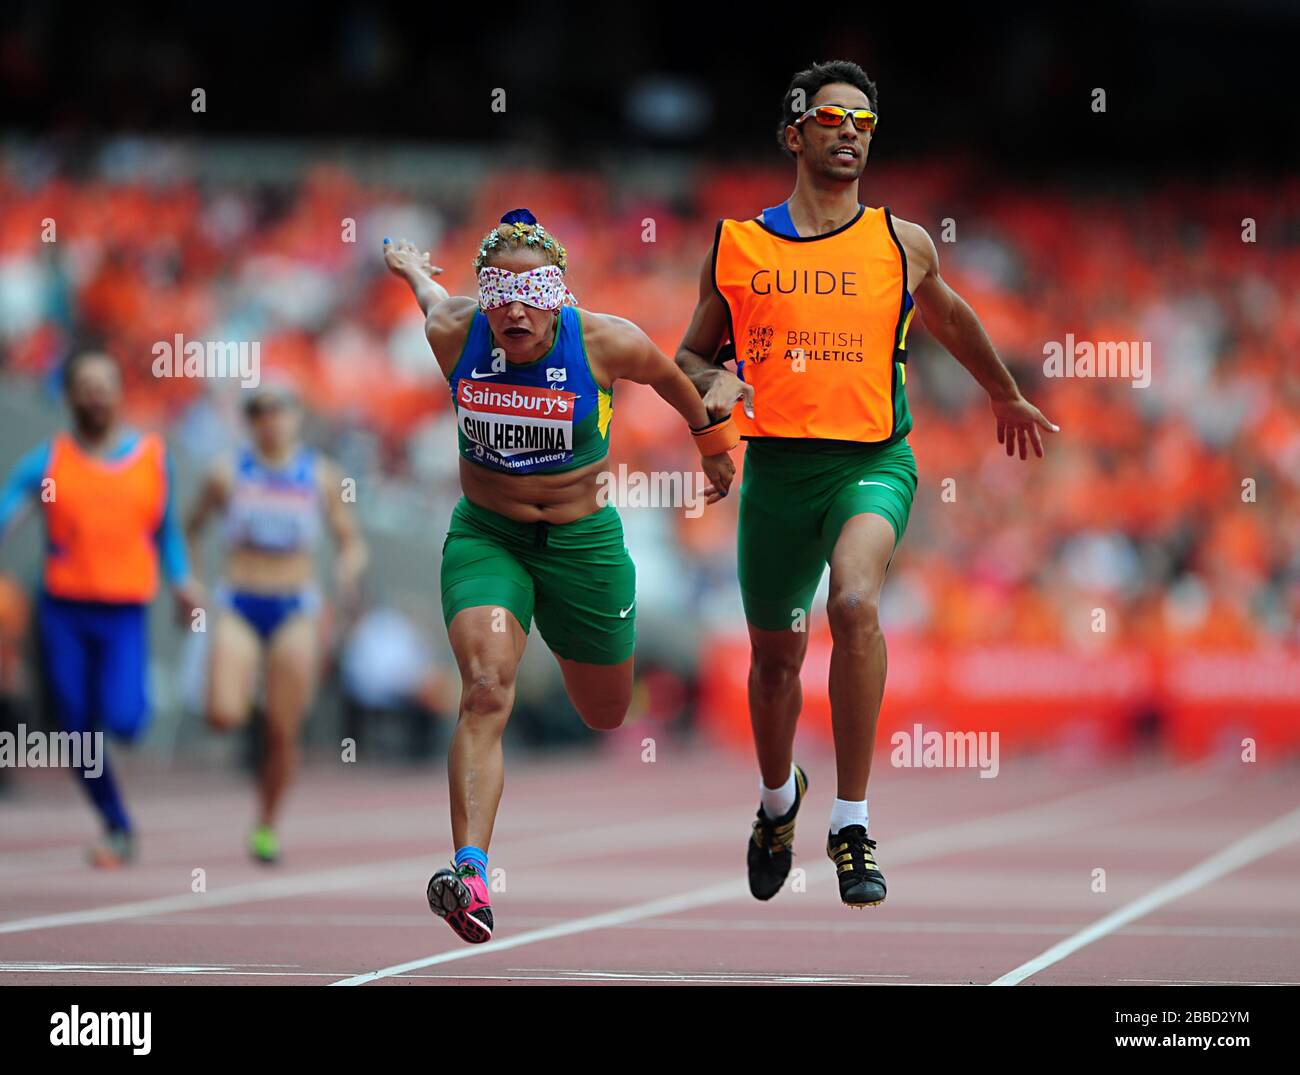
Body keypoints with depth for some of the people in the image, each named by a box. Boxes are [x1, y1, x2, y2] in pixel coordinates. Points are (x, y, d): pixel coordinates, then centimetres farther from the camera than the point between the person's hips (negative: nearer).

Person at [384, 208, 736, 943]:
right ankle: (472, 871, -35)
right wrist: (410, 267, 37)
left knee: (606, 716, 18)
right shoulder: (456, 333, -12)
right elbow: (432, 292, 12)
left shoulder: (606, 344, -17)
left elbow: (670, 376, 6)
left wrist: (713, 439, 24)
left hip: (584, 543, 0)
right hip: (485, 537, 0)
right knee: (486, 692, -25)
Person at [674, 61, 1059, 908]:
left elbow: (949, 316, 26)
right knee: (775, 654, 14)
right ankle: (779, 796, 47)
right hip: (775, 466, 2)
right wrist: (716, 381, -7)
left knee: (856, 602, -30)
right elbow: (692, 355, 17)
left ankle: (853, 822, -23)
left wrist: (1007, 396, 39)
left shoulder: (902, 245, 4)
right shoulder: (736, 245, 6)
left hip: (872, 461, -2)